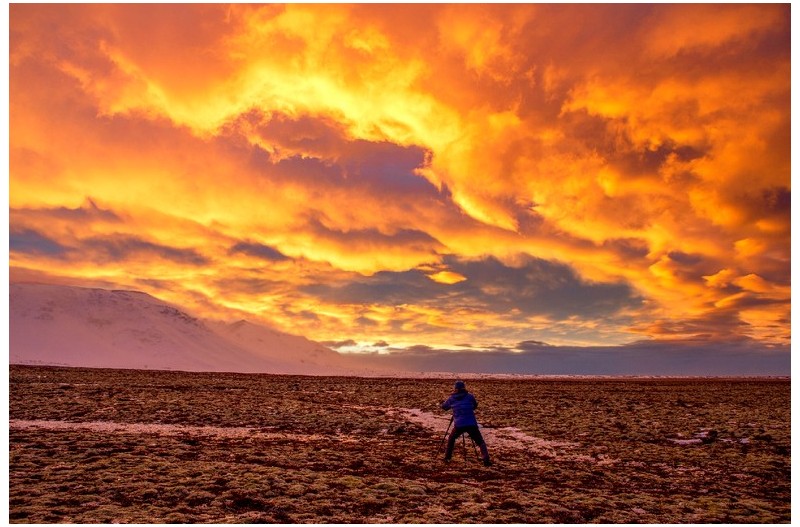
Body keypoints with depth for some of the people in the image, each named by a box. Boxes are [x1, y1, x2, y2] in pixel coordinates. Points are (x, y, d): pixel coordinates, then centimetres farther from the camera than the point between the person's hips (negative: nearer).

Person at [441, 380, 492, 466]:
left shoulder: (451, 398, 8)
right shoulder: (470, 396, 6)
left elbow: (443, 407, 23)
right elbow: (475, 406, 22)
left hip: (458, 425, 1)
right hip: (472, 424, -1)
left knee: (451, 439, 26)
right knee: (480, 442, 9)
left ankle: (447, 457, 21)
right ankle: (486, 460, -7)